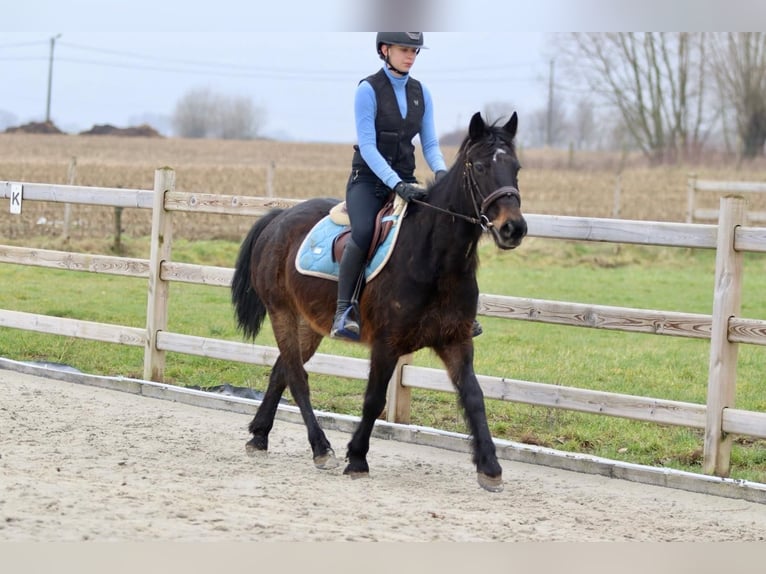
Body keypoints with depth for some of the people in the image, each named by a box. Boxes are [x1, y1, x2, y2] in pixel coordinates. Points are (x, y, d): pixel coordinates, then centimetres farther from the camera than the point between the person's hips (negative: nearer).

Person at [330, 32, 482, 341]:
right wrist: (396, 184, -27)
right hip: (368, 179, -5)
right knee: (364, 231, -33)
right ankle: (343, 314, -28)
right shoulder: (368, 90, -9)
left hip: (404, 179, 5)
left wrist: (440, 171, -15)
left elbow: (430, 143, 8)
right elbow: (367, 146, -16)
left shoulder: (421, 93, 8)